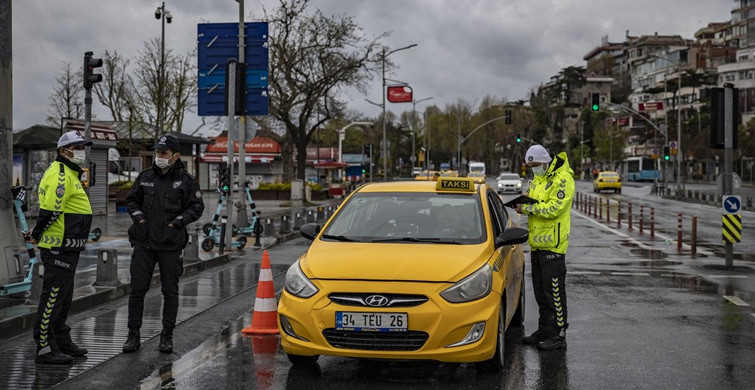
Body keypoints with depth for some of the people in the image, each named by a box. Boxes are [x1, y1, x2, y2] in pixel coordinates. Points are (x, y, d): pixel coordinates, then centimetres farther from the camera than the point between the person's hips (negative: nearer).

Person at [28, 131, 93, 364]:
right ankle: (45, 348, -3)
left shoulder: (70, 174, 20)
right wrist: (36, 235, -14)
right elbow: (51, 209, -24)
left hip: (67, 248, 11)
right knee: (53, 296, -7)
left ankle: (62, 342, 29)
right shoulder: (60, 175, -16)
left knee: (63, 297, 18)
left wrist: (38, 233, 14)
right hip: (59, 247, -11)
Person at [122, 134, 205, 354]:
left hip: (171, 245, -2)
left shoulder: (186, 180, -2)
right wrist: (137, 216, 1)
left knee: (170, 291, 5)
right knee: (137, 289, 2)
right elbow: (131, 200, 18)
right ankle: (133, 334, 11)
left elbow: (197, 207, -1)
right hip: (144, 243, 3)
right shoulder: (145, 177, 8)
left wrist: (178, 221, -12)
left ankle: (167, 336, 15)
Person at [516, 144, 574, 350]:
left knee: (554, 291, -6)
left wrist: (528, 208, -18)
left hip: (553, 244, -9)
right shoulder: (538, 179, 17)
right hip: (537, 243, 9)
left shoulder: (563, 179, -14)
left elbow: (554, 208, -22)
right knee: (540, 291, 14)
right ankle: (544, 331, 23)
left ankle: (559, 335, -1)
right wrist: (524, 204, 0)